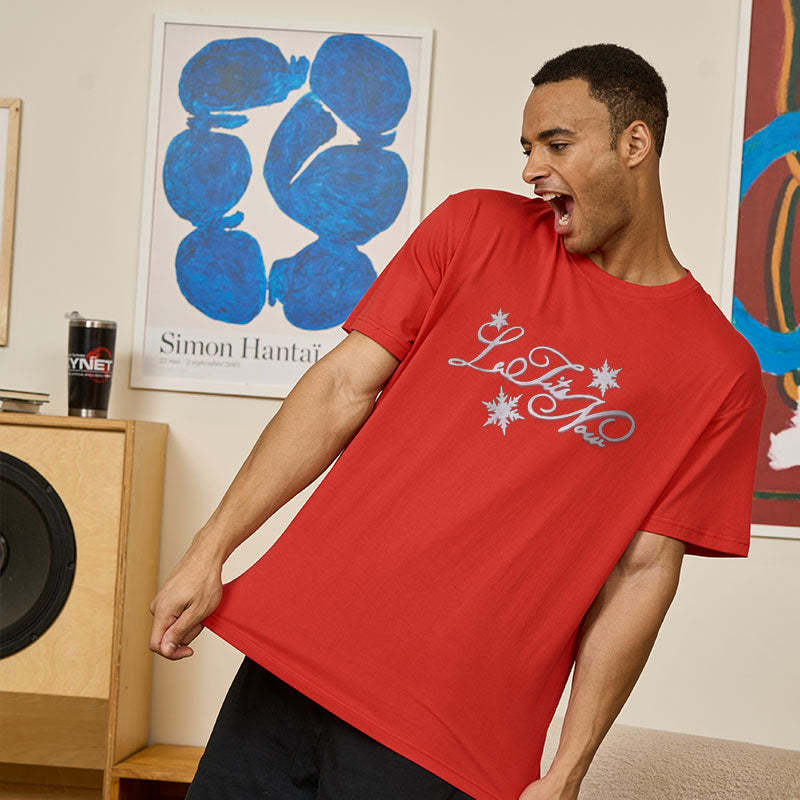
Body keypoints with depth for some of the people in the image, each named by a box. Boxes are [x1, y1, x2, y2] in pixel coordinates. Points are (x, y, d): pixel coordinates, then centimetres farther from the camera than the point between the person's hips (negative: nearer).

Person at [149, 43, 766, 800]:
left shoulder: (721, 372, 0)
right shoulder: (477, 227, 7)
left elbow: (644, 572, -2)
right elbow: (344, 386, 3)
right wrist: (209, 551, -3)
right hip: (295, 648, 3)